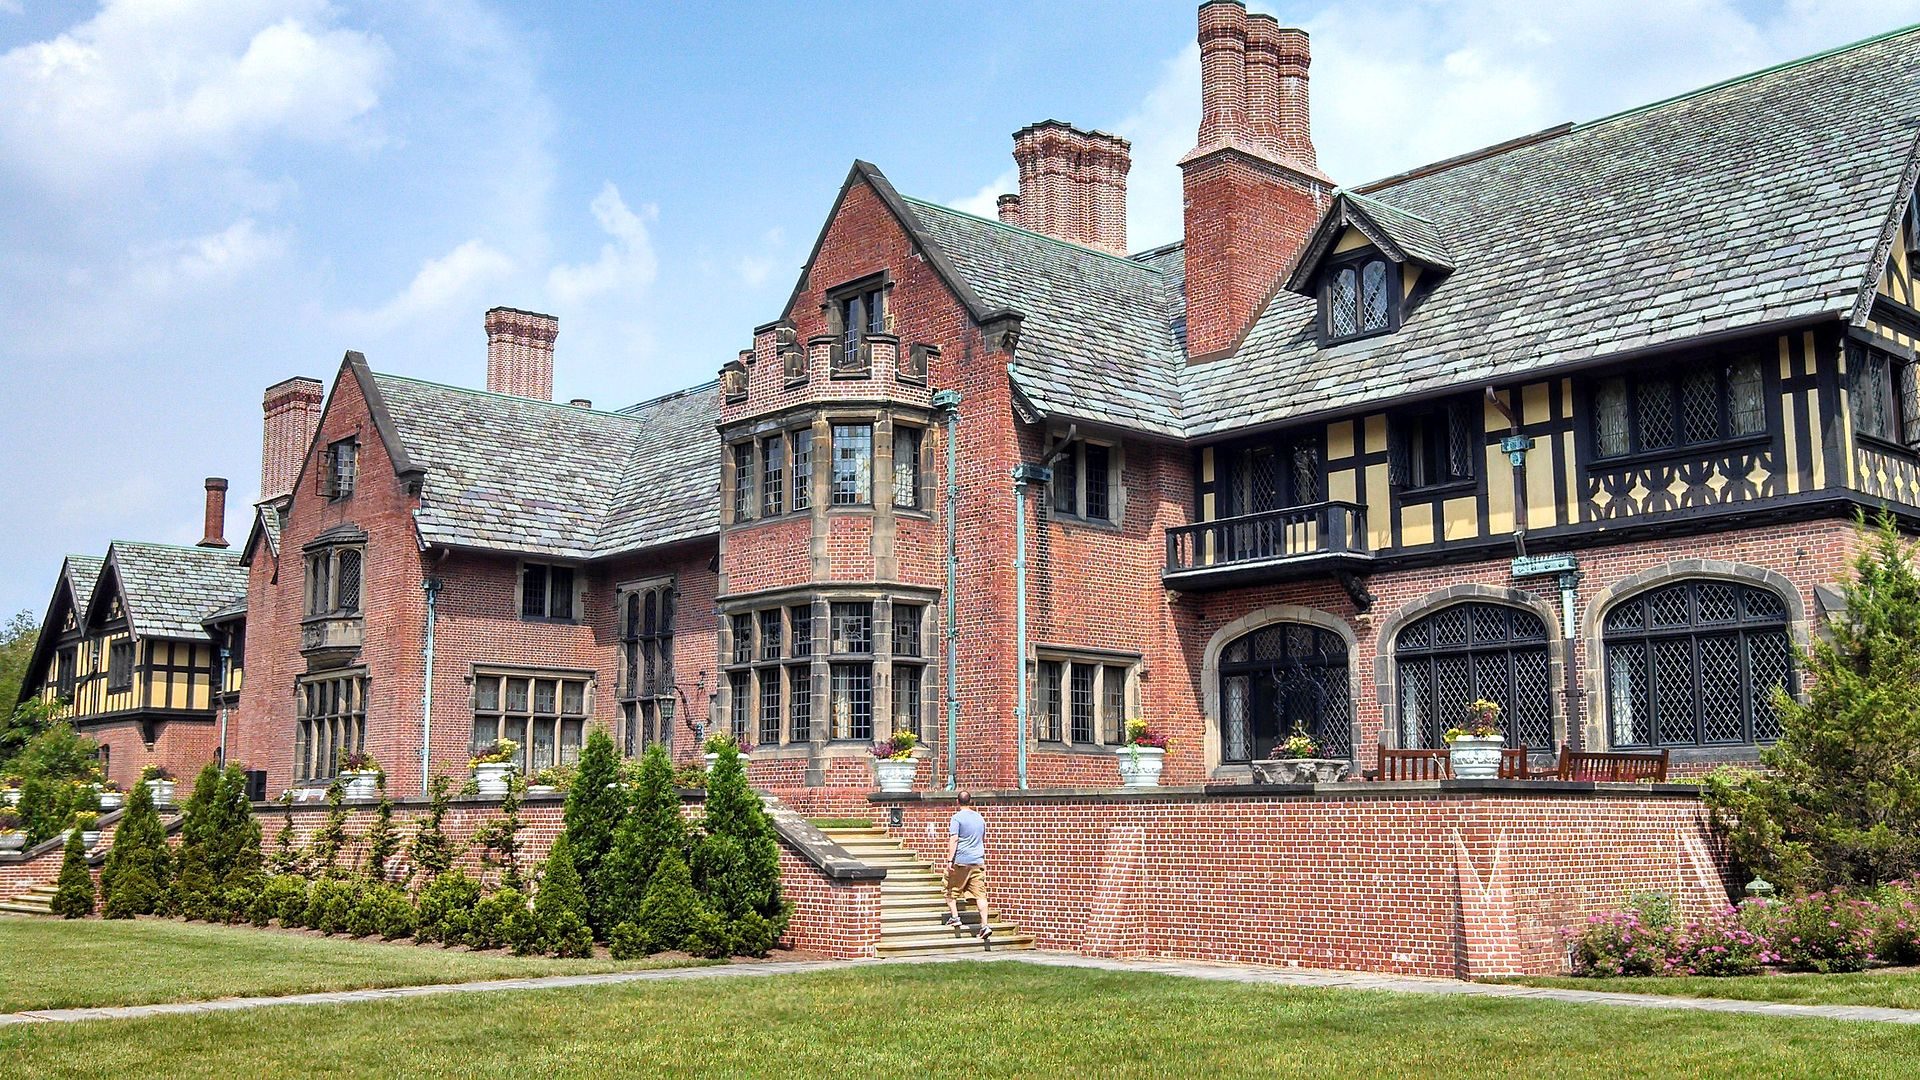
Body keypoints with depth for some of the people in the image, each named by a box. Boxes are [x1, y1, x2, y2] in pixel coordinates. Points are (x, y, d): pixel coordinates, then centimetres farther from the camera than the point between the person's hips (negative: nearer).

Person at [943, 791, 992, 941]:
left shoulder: (957, 817, -6)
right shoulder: (980, 818, 13)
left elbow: (953, 840, -14)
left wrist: (950, 860, -14)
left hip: (961, 861, -4)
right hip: (978, 861, 4)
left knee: (951, 890, 14)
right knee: (980, 894, -2)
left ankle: (954, 917, 6)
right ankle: (984, 925, -11)